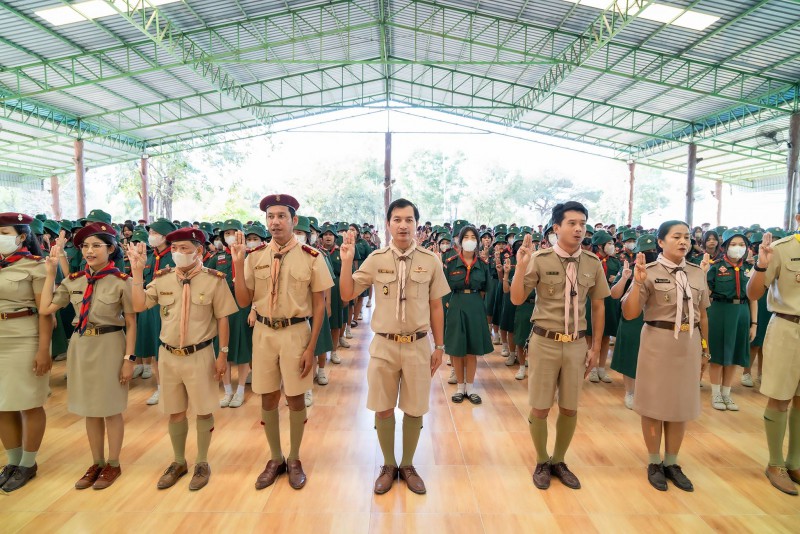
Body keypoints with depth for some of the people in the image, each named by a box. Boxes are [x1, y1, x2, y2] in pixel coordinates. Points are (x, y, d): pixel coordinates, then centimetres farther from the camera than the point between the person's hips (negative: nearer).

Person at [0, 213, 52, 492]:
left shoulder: (35, 266, -8)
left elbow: (45, 312, -12)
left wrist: (43, 350, -16)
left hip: (24, 341, -5)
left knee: (29, 404, 6)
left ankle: (28, 464, 21)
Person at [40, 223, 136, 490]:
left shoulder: (122, 281, -11)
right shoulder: (73, 280, 4)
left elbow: (131, 324, -9)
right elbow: (46, 308, 1)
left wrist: (129, 358, -12)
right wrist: (51, 273, 1)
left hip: (109, 346, -5)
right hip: (81, 346, 5)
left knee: (111, 409, 8)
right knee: (90, 409, 16)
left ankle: (113, 465, 26)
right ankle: (97, 463, 33)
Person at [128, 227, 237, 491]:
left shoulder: (214, 279, -8)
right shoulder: (161, 277, 2)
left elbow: (222, 318, -6)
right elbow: (139, 306, -4)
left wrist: (223, 353, -8)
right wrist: (137, 272, -11)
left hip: (199, 354, -3)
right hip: (168, 354, 4)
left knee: (203, 411, 9)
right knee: (175, 412, 16)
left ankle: (202, 463, 29)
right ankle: (179, 462, 36)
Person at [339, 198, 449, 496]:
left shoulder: (430, 261, -2)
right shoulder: (376, 259, -2)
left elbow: (436, 307, 4)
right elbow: (347, 295, 0)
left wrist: (439, 346, 5)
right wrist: (346, 261, -13)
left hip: (418, 345, 0)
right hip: (384, 345, 1)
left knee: (415, 410, 11)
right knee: (383, 409, 11)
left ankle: (408, 465, 34)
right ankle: (388, 465, 34)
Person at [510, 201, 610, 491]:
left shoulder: (593, 263, 1)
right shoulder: (540, 259, -9)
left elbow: (598, 306, 9)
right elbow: (517, 299, -9)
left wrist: (596, 347, 9)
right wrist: (521, 267, -25)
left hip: (577, 343, 3)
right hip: (545, 342, -3)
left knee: (570, 408, 14)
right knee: (539, 408, 8)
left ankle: (558, 461, 36)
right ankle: (542, 462, 32)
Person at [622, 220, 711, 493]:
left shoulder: (698, 273, 5)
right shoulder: (649, 272, -10)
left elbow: (702, 314, 14)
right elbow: (629, 314, -15)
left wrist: (705, 347, 16)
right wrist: (637, 283, -26)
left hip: (689, 343, 5)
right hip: (658, 342, -5)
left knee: (682, 403, 13)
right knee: (655, 402, 7)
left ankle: (671, 462, 31)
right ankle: (654, 463, 25)